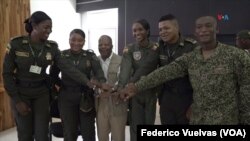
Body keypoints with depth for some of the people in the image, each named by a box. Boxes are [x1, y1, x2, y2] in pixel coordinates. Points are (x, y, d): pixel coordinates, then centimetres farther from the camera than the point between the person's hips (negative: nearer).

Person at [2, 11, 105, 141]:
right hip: (21, 93, -2)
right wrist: (17, 101, -10)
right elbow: (7, 74, -9)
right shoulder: (16, 44, -13)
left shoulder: (51, 47, -5)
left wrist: (88, 82, -22)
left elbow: (67, 67, -12)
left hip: (41, 93, 2)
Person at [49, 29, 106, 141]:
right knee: (69, 132, 13)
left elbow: (98, 72, -14)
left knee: (88, 131, 9)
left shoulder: (90, 56, -1)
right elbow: (53, 75, 8)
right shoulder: (61, 55, -1)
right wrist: (62, 85, -4)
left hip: (86, 98, 0)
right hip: (67, 98, 0)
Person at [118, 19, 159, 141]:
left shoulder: (156, 48, -4)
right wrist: (121, 87, -37)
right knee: (135, 126, 8)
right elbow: (125, 68, -23)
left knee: (149, 124, 14)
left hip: (151, 92, 1)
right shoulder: (129, 49, -8)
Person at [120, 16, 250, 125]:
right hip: (196, 119, 4)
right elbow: (165, 73, -10)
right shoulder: (189, 58, 0)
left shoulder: (236, 56, -9)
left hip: (226, 120, -3)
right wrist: (137, 87, -19)